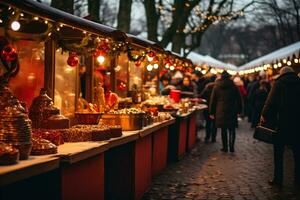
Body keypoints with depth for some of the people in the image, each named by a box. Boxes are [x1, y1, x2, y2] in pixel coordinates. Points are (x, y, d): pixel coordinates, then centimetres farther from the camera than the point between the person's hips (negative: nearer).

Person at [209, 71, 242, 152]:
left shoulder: (217, 87, 2)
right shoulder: (234, 86, 2)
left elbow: (213, 100, 4)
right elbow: (239, 99, 5)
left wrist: (212, 112, 9)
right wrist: (239, 110, 11)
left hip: (221, 111, 0)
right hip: (232, 111, 0)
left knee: (223, 130, 7)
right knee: (232, 129, 5)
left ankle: (225, 147, 9)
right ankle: (231, 146, -8)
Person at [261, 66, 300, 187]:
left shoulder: (279, 83, -4)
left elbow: (271, 101, -9)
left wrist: (264, 115, -1)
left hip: (282, 122, -3)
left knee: (278, 151, 5)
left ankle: (278, 179, 6)